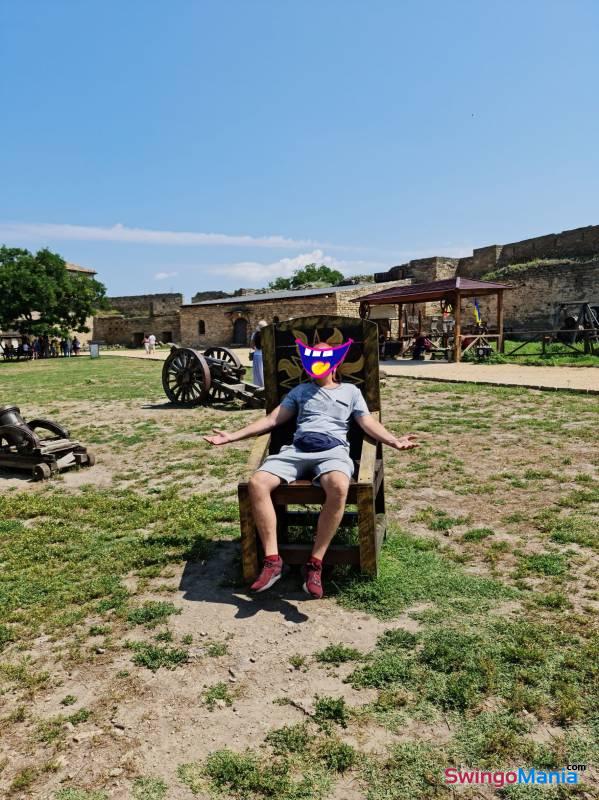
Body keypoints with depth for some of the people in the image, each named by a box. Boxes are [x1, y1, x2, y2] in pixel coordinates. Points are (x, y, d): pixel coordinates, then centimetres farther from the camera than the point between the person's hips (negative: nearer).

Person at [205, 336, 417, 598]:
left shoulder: (350, 390, 26)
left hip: (333, 449, -2)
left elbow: (369, 423, 17)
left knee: (338, 487, -39)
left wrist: (394, 441, -4)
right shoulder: (300, 390, 30)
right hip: (297, 449, 2)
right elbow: (272, 419, 24)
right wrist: (233, 436, 15)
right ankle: (272, 560, -21)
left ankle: (315, 563, -26)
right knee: (257, 483, -27)